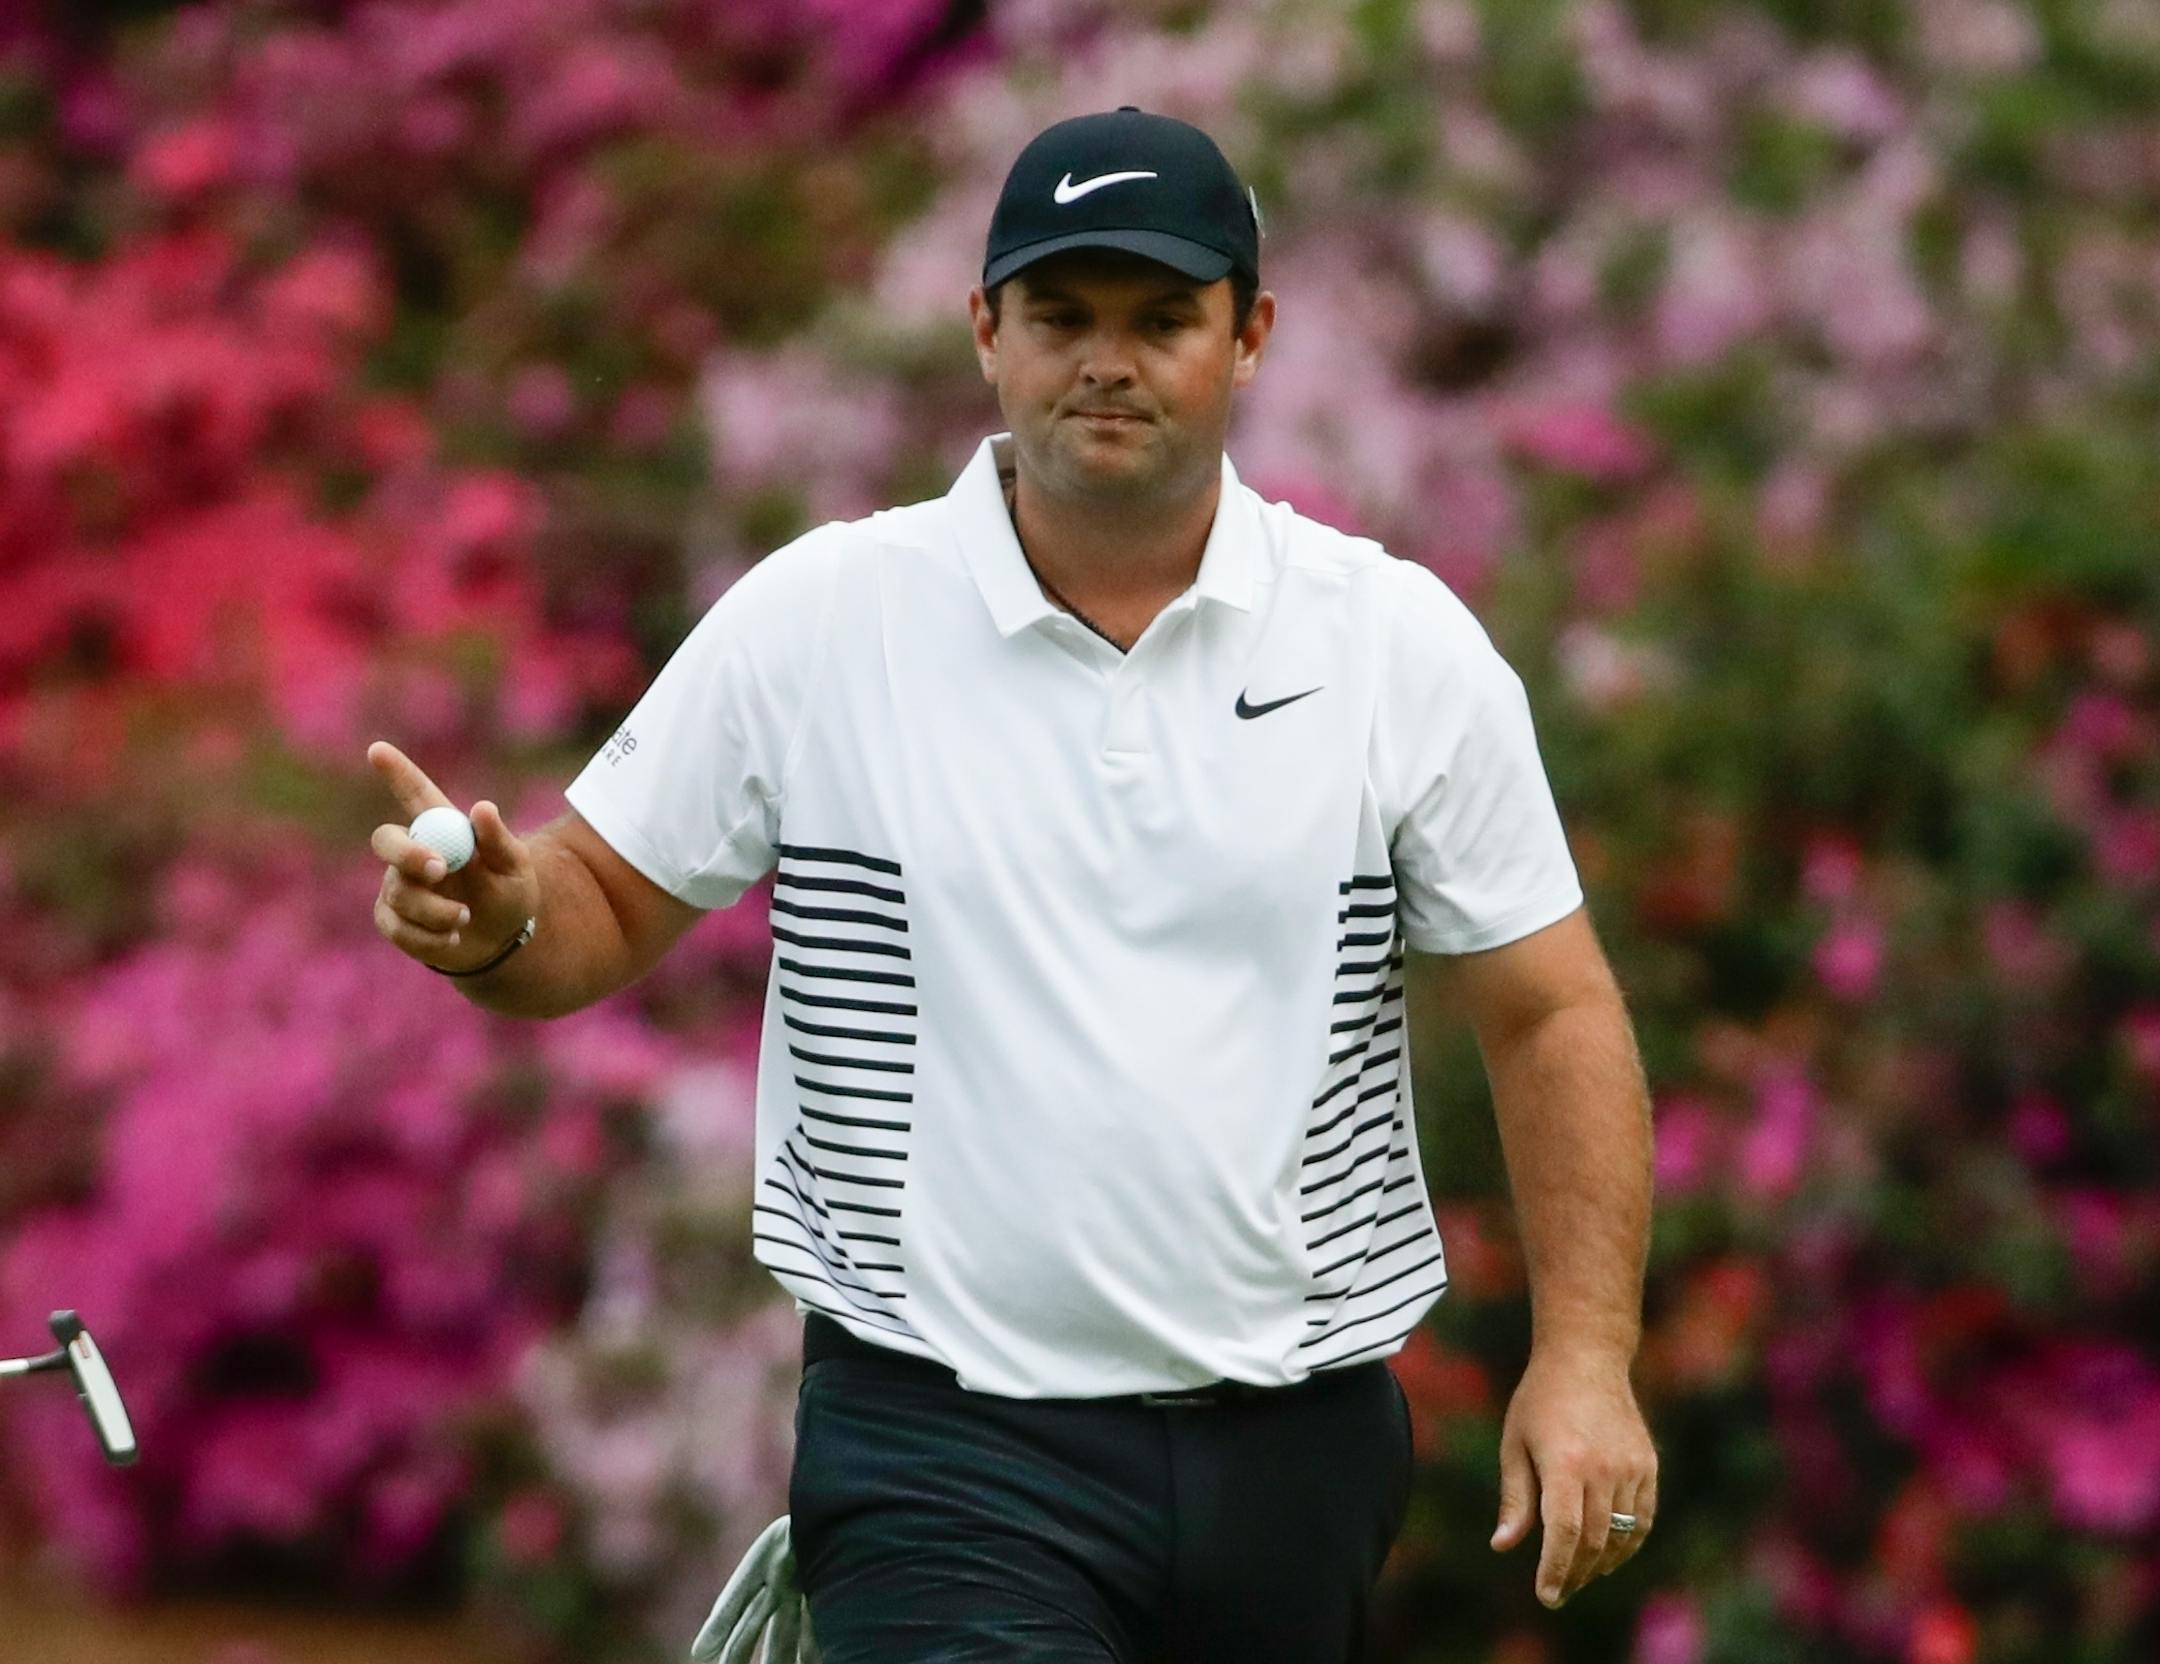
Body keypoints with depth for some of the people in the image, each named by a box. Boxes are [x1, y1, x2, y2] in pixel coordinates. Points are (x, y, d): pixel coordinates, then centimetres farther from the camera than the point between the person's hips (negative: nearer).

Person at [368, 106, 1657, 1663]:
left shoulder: (1404, 641, 2)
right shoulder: (814, 618, -1)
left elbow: (1550, 1013, 5)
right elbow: (607, 905, 7)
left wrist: (1585, 1356, -5)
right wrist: (496, 922, -16)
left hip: (1302, 1456, 2)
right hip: (948, 1456, -2)